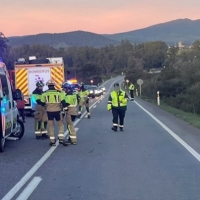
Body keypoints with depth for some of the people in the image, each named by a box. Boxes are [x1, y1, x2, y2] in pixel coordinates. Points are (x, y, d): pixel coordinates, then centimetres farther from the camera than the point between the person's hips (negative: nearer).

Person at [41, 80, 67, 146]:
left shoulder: (44, 93, -2)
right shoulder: (59, 93, -5)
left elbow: (42, 103, 7)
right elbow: (63, 102, -6)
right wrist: (64, 107, 12)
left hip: (49, 111, 1)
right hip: (57, 111, -1)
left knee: (50, 126, 11)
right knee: (60, 125, 12)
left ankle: (52, 141, 10)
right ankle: (61, 138, -1)